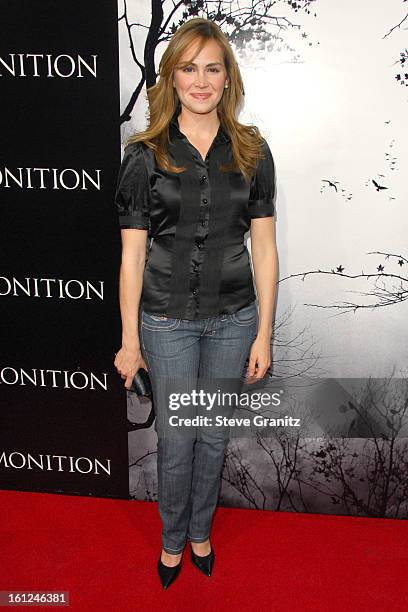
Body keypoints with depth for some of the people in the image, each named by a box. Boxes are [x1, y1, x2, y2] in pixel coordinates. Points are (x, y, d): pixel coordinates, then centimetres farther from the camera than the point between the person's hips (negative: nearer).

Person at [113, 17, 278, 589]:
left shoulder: (252, 151, -1)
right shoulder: (145, 155, -5)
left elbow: (264, 247, 0)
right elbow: (132, 254, -5)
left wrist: (263, 333, -2)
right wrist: (130, 339, -4)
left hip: (233, 319, 2)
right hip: (168, 321, -1)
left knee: (215, 434, 16)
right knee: (176, 439, 10)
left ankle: (200, 530, 41)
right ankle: (173, 538, 37)